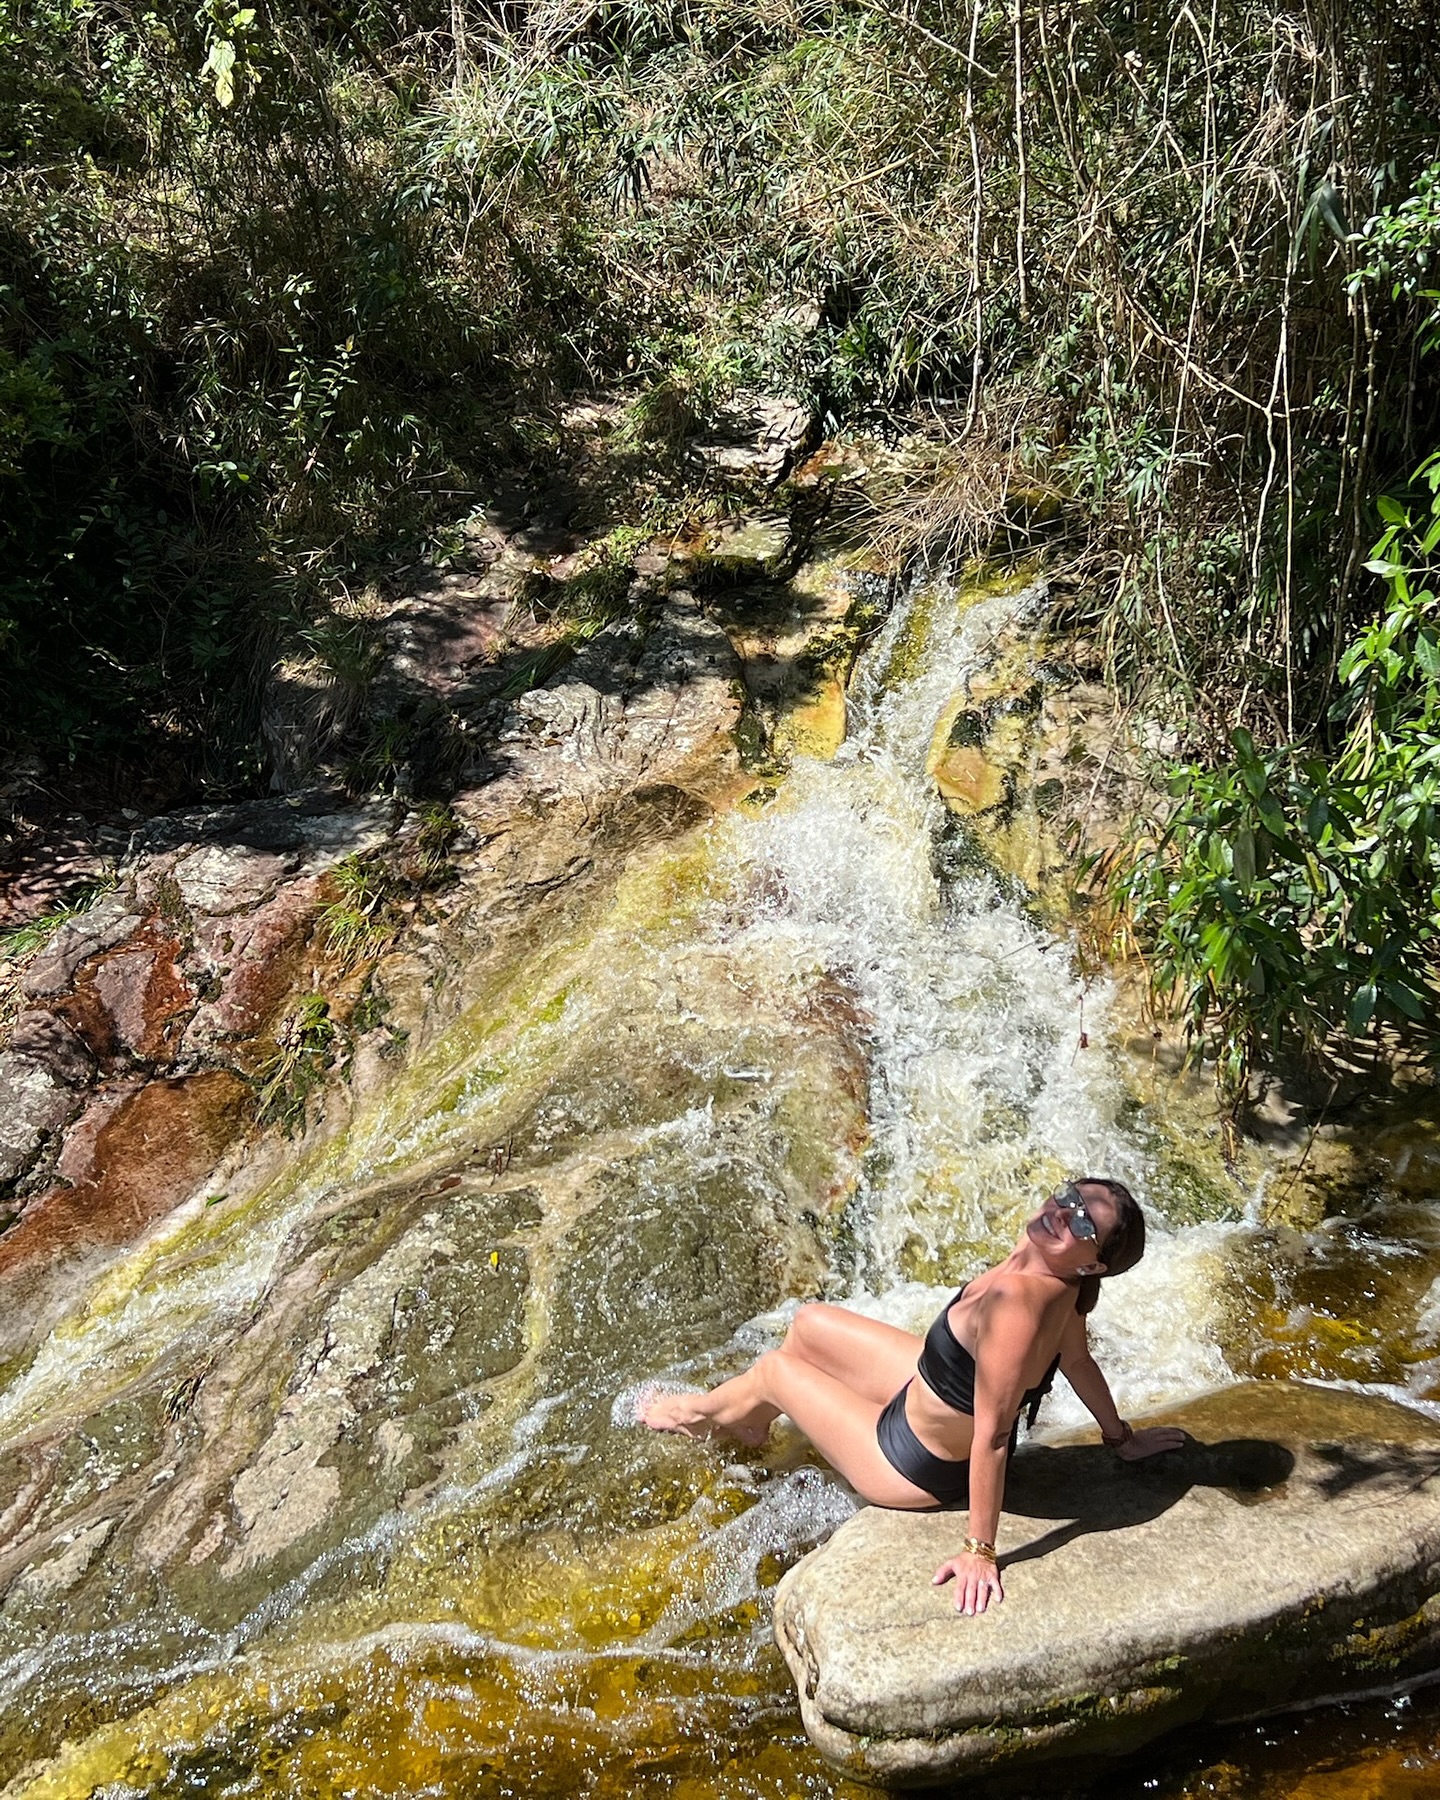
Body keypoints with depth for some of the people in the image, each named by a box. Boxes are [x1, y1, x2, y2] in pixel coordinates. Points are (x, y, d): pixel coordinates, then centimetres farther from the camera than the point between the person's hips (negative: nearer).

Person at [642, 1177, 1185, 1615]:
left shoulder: (1013, 1308, -43)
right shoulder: (1049, 1265, -16)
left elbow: (992, 1436, -38)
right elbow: (1079, 1361, -1)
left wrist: (979, 1552, -31)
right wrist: (1121, 1438, 16)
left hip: (919, 1469, -7)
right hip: (932, 1390, 7)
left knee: (774, 1367, 11)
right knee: (806, 1324, 19)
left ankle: (697, 1414, 47)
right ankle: (748, 1418, 51)